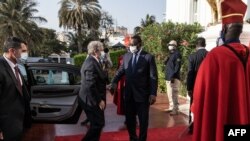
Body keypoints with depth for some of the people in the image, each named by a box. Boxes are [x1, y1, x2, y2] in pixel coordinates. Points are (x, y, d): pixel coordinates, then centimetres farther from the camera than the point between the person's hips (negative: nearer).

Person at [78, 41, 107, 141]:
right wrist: (99, 100, -20)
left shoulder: (92, 61, 10)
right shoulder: (91, 63, -23)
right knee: (98, 124, 0)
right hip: (92, 100, -10)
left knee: (96, 123, 19)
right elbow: (90, 86, -26)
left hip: (92, 99, 10)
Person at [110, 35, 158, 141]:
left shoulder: (148, 57, -8)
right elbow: (121, 71, 11)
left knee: (143, 120, 13)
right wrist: (114, 81, -7)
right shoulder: (126, 56, 5)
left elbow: (153, 77, -9)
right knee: (129, 118, 16)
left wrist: (153, 94, -14)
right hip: (129, 94, 4)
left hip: (142, 94, -4)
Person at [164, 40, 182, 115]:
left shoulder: (177, 54, -6)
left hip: (174, 78, -9)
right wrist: (165, 61, 8)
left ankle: (175, 110, -6)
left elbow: (177, 66, -16)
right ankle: (171, 107, 22)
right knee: (170, 94, 13)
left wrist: (173, 76, -21)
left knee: (174, 94, -10)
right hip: (168, 78, 9)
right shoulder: (170, 54, 21)